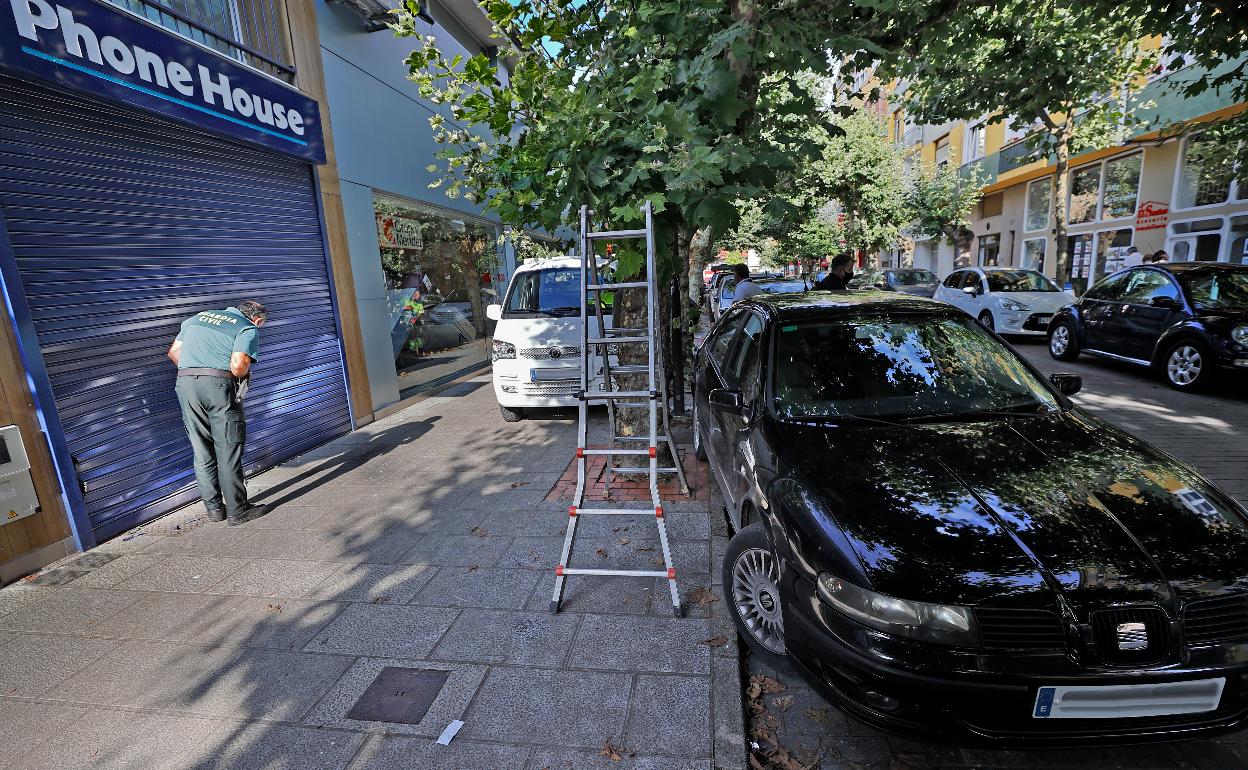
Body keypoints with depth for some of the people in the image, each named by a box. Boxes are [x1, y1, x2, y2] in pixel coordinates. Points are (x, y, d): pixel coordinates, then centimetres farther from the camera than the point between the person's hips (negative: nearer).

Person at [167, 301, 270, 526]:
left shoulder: (198, 317, 24)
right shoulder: (249, 329, 4)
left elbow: (174, 352, 21)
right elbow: (238, 365, -12)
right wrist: (243, 376, 8)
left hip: (185, 383, 6)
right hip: (218, 384, -6)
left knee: (202, 451, 13)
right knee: (228, 451, 2)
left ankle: (214, 508, 21)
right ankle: (237, 511, 8)